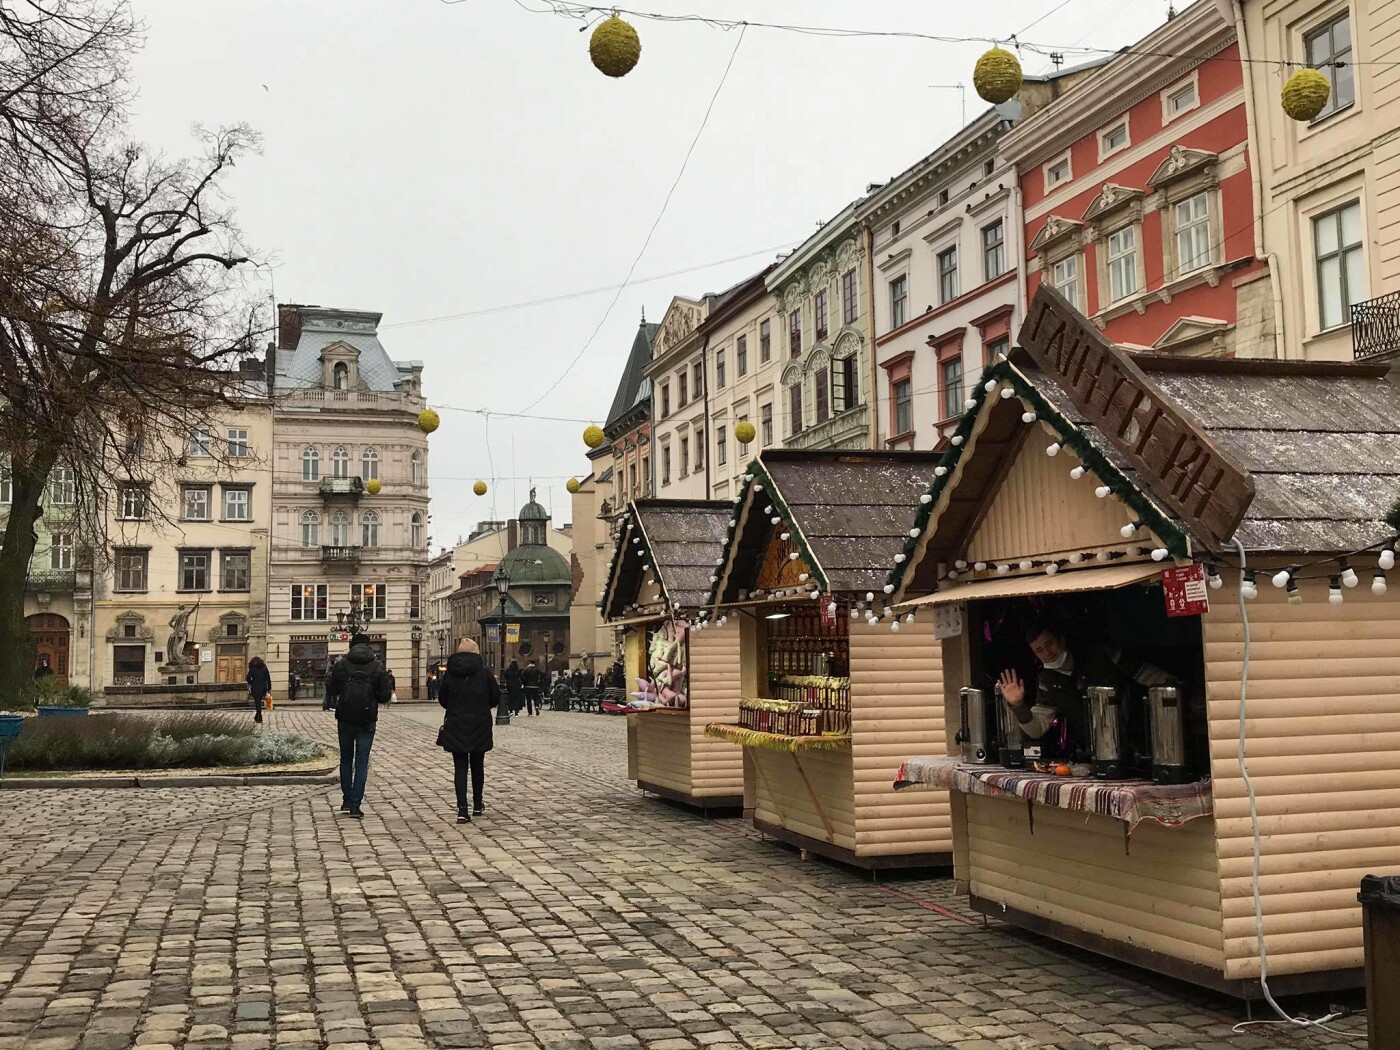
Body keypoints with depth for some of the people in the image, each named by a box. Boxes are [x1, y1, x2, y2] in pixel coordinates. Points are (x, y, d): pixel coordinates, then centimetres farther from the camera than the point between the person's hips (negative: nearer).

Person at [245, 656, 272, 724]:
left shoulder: (252, 669, -5)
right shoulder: (264, 668, 4)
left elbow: (248, 678, -12)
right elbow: (268, 679, 3)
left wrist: (251, 683, 9)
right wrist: (269, 689, 6)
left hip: (255, 688, -3)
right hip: (263, 688, 3)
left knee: (257, 703, 3)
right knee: (259, 702, 19)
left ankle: (259, 718, 1)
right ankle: (257, 717, 26)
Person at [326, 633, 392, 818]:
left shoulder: (340, 665, -4)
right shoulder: (378, 667, -4)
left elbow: (331, 691, -4)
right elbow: (384, 696, -3)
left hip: (345, 719, 1)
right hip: (367, 721, -1)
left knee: (346, 759, 18)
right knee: (362, 762, 3)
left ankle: (347, 801, 20)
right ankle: (355, 805, -2)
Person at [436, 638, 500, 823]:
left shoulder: (450, 673, -3)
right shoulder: (484, 672, -7)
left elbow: (442, 698, 4)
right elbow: (496, 698, -3)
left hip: (455, 726, 0)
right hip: (479, 726, 0)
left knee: (460, 767, 2)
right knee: (477, 765, 16)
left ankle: (462, 809, -8)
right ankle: (478, 805, 27)